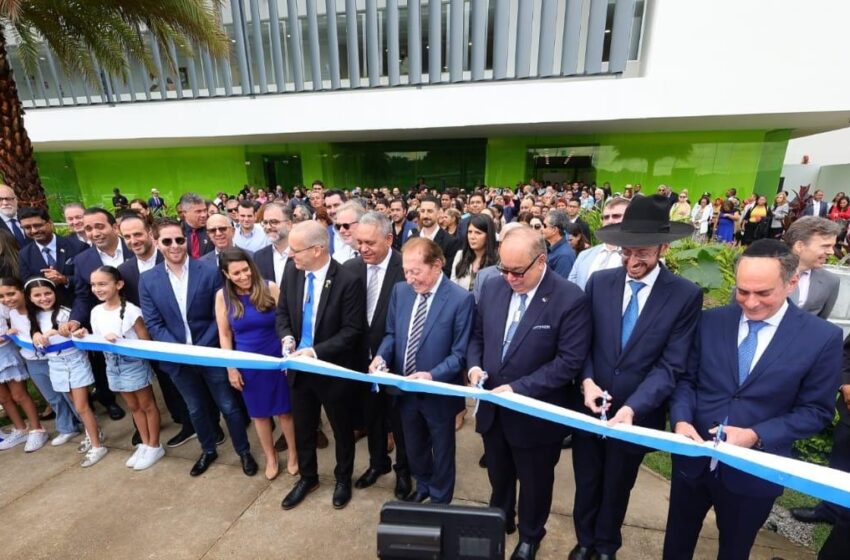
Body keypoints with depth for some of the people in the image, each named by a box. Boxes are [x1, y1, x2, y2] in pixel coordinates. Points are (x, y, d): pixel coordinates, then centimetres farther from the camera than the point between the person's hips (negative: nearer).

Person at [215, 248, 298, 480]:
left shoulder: (270, 288, -13)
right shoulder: (222, 296, -6)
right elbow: (224, 335, 0)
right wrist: (231, 368, 0)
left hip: (277, 359, -2)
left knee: (284, 409, 12)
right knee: (259, 413, 17)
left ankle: (293, 454, 35)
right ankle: (270, 458, 39)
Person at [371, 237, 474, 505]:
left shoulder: (461, 299, -21)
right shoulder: (400, 290, -5)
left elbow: (460, 353, -18)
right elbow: (392, 333, 5)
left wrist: (432, 376, -30)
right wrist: (381, 356, -14)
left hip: (439, 393, -4)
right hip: (405, 390, 5)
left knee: (442, 452, 21)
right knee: (414, 447, 27)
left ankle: (440, 500, 49)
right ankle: (423, 487, 57)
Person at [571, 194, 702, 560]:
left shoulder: (686, 295, -12)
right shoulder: (599, 282, -6)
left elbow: (670, 366, -15)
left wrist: (631, 408, -24)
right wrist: (587, 380, -16)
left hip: (638, 415, -1)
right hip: (589, 407, 2)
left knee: (617, 489, 23)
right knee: (586, 484, 22)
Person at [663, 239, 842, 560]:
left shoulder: (823, 338, -10)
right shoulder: (711, 321, -6)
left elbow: (816, 411, -7)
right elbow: (686, 379, -1)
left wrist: (757, 436, -21)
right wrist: (681, 420, -19)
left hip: (755, 472, -1)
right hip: (694, 458, 1)